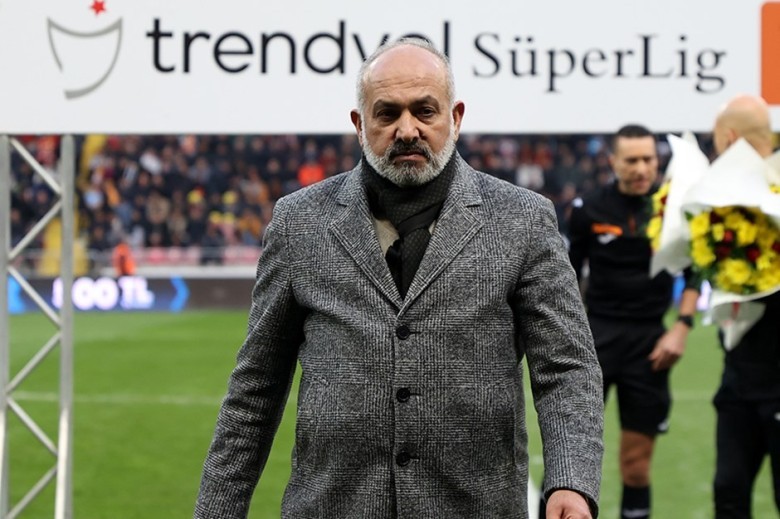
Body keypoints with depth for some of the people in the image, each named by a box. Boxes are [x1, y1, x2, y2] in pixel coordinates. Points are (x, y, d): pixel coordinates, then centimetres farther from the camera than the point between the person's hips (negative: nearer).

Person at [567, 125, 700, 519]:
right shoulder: (589, 209, -1)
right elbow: (568, 275, 10)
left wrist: (682, 326, -3)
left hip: (649, 339, 1)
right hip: (596, 332, -1)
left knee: (636, 462, 4)